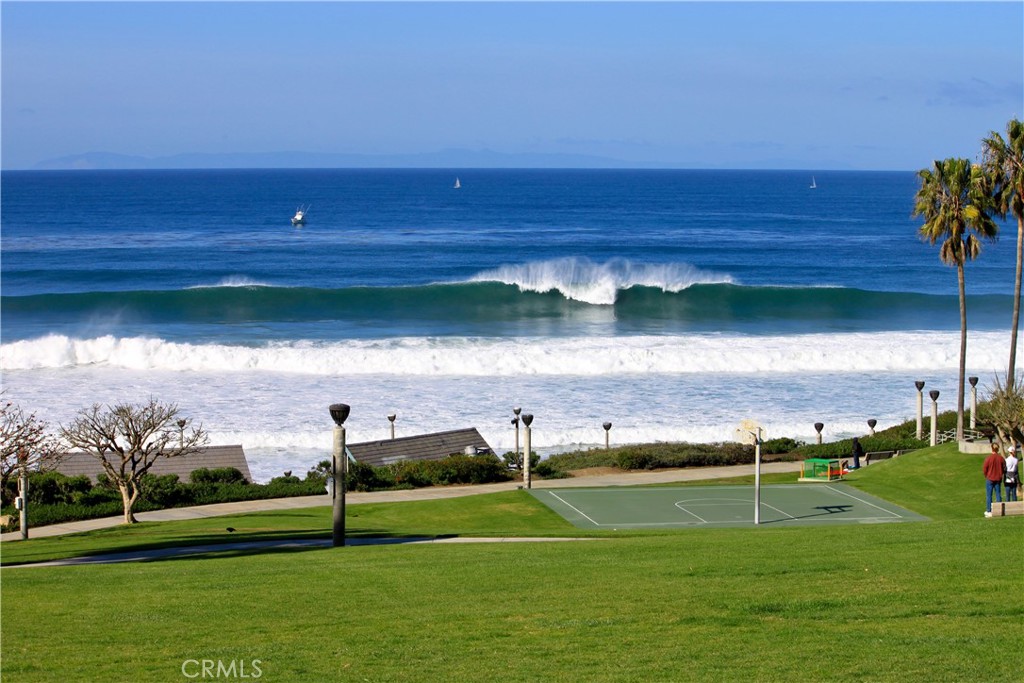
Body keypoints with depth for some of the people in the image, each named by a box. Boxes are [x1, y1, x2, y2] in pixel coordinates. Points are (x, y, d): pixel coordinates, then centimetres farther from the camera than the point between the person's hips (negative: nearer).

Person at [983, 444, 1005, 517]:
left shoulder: (988, 458, -15)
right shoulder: (1001, 458, -6)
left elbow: (984, 469, -9)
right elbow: (1004, 469, 2)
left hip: (990, 479, -3)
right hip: (998, 479, 3)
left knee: (989, 495, 4)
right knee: (998, 494, 10)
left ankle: (989, 511, 4)